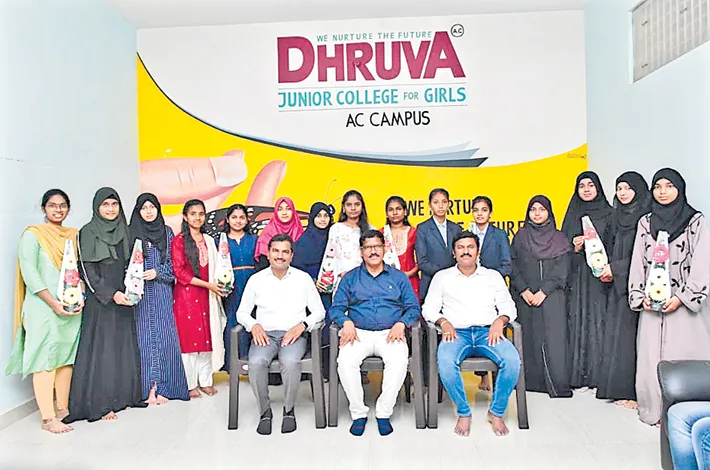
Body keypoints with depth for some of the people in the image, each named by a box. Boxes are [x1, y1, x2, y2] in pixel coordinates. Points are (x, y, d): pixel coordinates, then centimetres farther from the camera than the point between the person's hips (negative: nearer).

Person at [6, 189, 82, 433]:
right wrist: (53, 302, -16)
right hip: (43, 307, -5)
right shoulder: (32, 235, -2)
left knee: (67, 358, 9)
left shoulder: (74, 235, 13)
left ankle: (63, 409, 20)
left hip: (71, 308, 5)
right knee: (45, 360, -5)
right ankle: (48, 418, 0)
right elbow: (29, 273, -10)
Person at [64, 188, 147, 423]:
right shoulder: (88, 233, -4)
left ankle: (124, 395, 18)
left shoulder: (124, 231, 11)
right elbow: (88, 271, -9)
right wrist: (111, 293, -17)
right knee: (101, 348, -2)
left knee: (125, 346, 8)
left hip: (124, 298, 5)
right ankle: (100, 404, 5)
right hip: (100, 300, -5)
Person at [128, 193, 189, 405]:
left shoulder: (167, 232, 10)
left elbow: (173, 263, 8)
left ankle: (162, 388, 7)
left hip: (162, 293, 1)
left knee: (164, 337, -1)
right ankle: (148, 389, 6)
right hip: (139, 293, -1)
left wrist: (157, 272, -7)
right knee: (144, 338, -1)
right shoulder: (130, 232, 7)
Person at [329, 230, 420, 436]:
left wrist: (401, 324, -10)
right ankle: (358, 413, -11)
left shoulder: (399, 277, 15)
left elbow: (413, 307, 9)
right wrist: (346, 322, -13)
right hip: (359, 333, 1)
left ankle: (384, 413, -14)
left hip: (390, 334, 0)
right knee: (345, 361, -29)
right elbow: (336, 308, 8)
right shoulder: (350, 278, 15)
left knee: (399, 361, -32)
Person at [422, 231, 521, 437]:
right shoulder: (442, 277, 16)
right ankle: (463, 413, -12)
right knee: (445, 362, -34)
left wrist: (499, 321, -9)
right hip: (456, 332, -1)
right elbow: (429, 308, 11)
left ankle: (496, 412, -8)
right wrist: (443, 322, -9)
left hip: (487, 331, 1)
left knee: (512, 360, -30)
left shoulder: (493, 275, 19)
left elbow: (508, 306, 13)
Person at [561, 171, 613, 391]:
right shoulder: (572, 215, 14)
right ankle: (580, 376, 6)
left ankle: (600, 375, 4)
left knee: (598, 321, -4)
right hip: (577, 276, 2)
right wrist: (574, 248, -8)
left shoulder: (608, 214, 5)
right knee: (578, 321, 1)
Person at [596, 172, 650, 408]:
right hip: (618, 282, 7)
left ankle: (634, 391, 3)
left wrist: (616, 268, -10)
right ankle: (618, 387, 14)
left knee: (631, 333, -6)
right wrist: (609, 269, 5)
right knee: (615, 333, 6)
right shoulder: (617, 217, 16)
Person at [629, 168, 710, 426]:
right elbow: (637, 263, 10)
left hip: (685, 303, -3)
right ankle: (655, 411, 12)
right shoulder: (646, 222, 11)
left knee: (683, 356, -3)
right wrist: (640, 296, -1)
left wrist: (681, 297, -13)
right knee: (651, 357, 2)